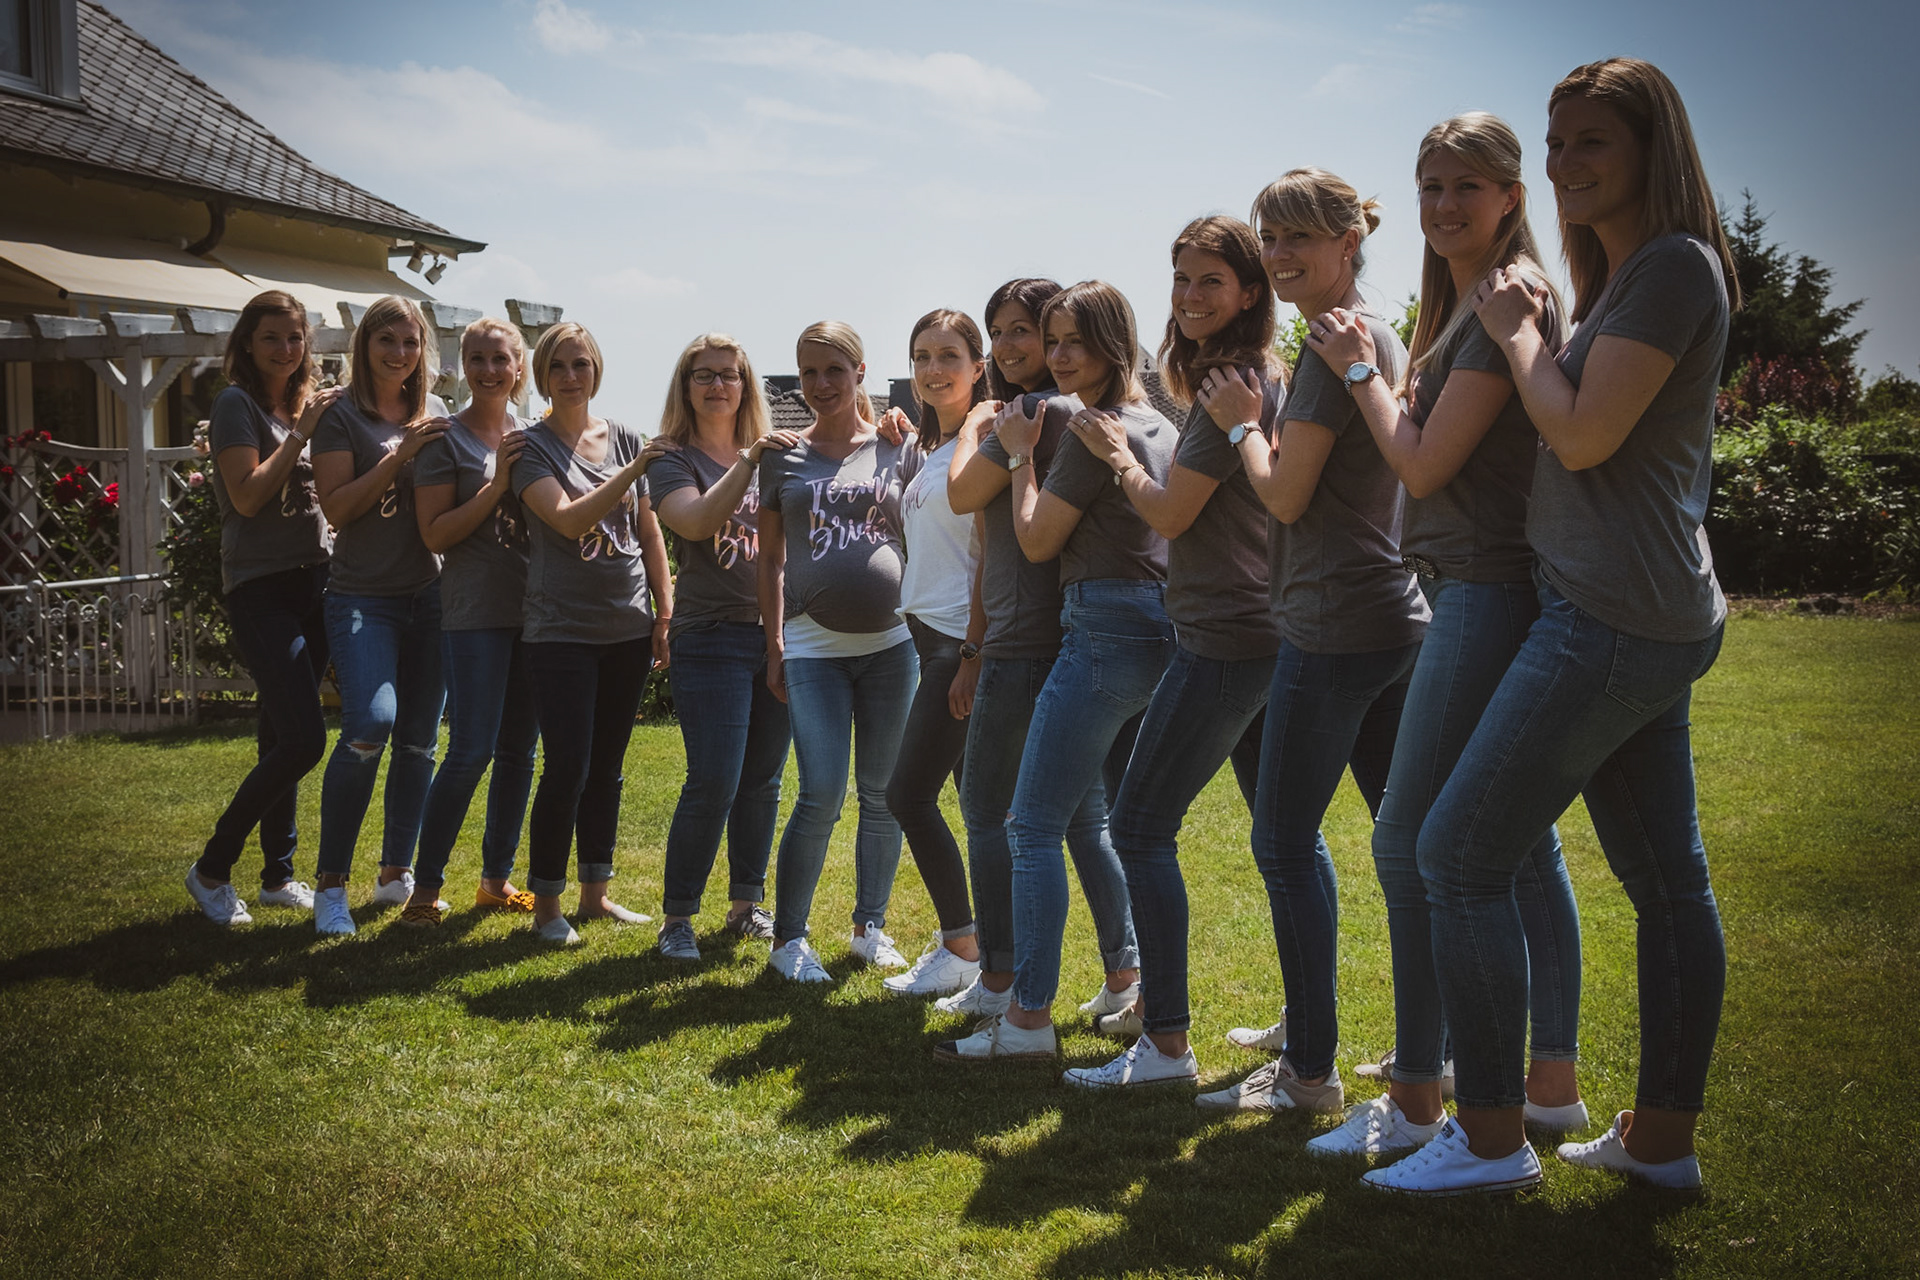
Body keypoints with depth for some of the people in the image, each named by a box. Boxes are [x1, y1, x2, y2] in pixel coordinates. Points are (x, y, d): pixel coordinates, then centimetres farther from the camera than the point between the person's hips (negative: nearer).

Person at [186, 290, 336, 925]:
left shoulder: (303, 405, 16)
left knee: (282, 737, 12)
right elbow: (247, 496, -16)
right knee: (303, 740, -15)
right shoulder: (237, 403, -6)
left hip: (311, 580, 7)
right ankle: (211, 869, -1)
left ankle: (278, 875, 20)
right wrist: (302, 431, -14)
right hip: (261, 586, -7)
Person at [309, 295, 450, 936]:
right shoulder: (342, 414, -1)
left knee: (419, 740, 6)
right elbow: (337, 507, -9)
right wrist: (400, 457, -14)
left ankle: (396, 873, 21)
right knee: (372, 722, -21)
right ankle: (330, 883, -10)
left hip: (429, 594, 5)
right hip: (364, 595, -5)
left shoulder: (438, 414, 13)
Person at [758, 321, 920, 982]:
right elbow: (771, 558, 10)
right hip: (813, 647, -1)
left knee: (884, 793, 7)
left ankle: (870, 925, 23)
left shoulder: (897, 450, 7)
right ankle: (787, 937, 4)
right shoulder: (785, 457, 8)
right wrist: (773, 644, 5)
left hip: (890, 642, 1)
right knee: (821, 794, -9)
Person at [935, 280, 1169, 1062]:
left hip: (1106, 632, -10)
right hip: (1159, 631, 10)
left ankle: (1029, 1018, -10)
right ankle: (1135, 983, 24)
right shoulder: (1157, 425, 16)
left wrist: (1020, 455, 3)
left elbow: (1037, 541, -8)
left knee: (1034, 826, -8)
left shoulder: (1091, 433, -11)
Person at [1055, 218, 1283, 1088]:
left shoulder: (1233, 385, -15)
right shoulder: (1260, 379, 16)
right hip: (1263, 634, 11)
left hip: (1224, 642, -11)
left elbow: (1168, 513, -13)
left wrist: (1117, 456, 1)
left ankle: (1166, 1043, -8)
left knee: (1140, 825, -8)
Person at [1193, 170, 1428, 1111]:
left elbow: (1285, 495, -13)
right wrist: (1255, 423, 17)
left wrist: (1242, 423, 1)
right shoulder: (1379, 338, 18)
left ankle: (1309, 1070, 0)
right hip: (1394, 617, 10)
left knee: (1285, 839, -4)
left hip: (1333, 626, -10)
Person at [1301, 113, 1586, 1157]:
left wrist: (1361, 371, -3)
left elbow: (1426, 464, -15)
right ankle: (1553, 1081, 19)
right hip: (1478, 591, 11)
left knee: (1410, 839, -8)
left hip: (1489, 591, -11)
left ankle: (1414, 1101, -1)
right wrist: (1371, 366, 9)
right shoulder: (1463, 301, 19)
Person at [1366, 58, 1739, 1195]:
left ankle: (1492, 1137, -3)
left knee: (1462, 854, -8)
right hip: (1659, 621, 11)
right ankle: (1663, 1139, 21)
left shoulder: (1675, 265, -12)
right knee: (1668, 882, 12)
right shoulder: (1628, 277, 19)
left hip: (1613, 620, -11)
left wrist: (1515, 334, -5)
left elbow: (1584, 435, -18)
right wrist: (1531, 332, 9)